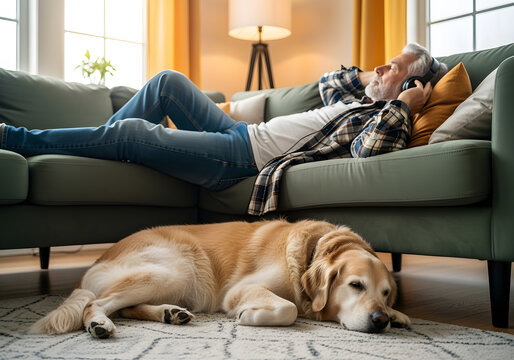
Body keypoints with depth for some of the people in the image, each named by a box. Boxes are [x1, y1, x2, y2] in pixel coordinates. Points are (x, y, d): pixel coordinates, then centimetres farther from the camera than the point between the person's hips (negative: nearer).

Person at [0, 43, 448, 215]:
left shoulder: (391, 123, -9)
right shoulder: (359, 99, 17)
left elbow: (367, 148, -32)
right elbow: (326, 83, 33)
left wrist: (402, 104, -19)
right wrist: (366, 77, 18)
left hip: (242, 160, -10)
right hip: (241, 131, 10)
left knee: (132, 134, -15)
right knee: (167, 80, 11)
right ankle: (93, 147, 18)